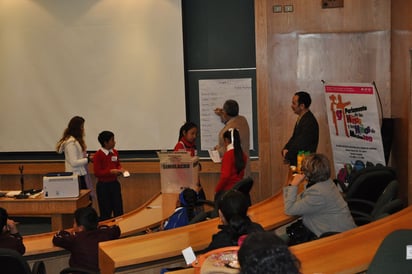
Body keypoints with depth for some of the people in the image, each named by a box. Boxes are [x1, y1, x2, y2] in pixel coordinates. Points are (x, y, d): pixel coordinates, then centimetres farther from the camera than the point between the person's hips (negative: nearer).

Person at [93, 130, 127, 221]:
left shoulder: (115, 152, 5)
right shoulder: (98, 155, -14)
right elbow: (97, 173, -16)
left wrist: (120, 169, -1)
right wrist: (111, 171, -24)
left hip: (114, 183, 6)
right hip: (103, 185, -6)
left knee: (119, 210, 8)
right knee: (105, 213, 3)